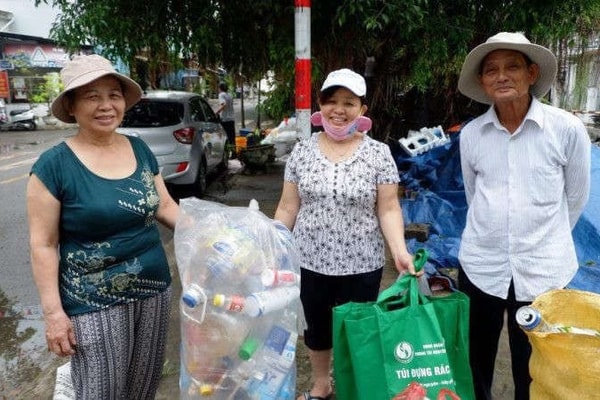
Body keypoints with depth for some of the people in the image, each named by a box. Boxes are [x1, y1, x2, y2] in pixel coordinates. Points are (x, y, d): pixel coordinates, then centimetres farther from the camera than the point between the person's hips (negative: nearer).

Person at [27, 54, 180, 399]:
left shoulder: (140, 150, 2)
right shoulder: (54, 165, -12)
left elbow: (165, 206, 9)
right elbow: (43, 245, -9)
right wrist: (53, 311, -11)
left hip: (155, 292, 5)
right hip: (95, 305, -4)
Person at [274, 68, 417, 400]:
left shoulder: (379, 154, -5)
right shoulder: (302, 151, 0)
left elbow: (388, 209, -6)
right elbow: (288, 207, 3)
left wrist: (399, 250, -20)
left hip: (361, 265, -2)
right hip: (309, 261, 3)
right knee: (315, 329, 20)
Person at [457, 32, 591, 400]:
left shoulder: (568, 129, -9)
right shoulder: (471, 134, -1)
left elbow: (576, 198, 4)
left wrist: (546, 241, 12)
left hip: (543, 270, -2)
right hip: (480, 265, 2)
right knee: (474, 363, 17)